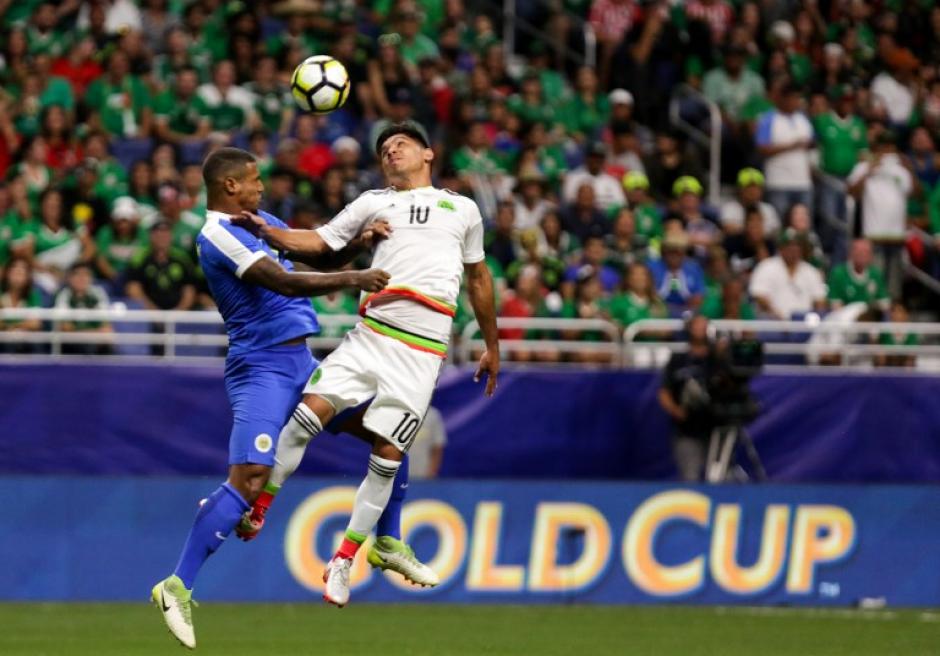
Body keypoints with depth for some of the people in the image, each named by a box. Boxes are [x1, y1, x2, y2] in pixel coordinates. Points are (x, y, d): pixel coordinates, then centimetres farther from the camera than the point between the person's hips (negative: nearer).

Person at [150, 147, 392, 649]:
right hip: (261, 366, -10)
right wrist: (351, 279, -22)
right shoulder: (218, 235, -13)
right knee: (251, 476, -22)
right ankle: (178, 586, -22)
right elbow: (283, 282, -22)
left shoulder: (263, 223, 17)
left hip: (299, 362, 10)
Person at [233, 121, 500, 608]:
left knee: (387, 456, -5)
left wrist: (492, 347, 26)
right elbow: (316, 242, 11)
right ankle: (258, 508, -2)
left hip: (423, 349, -1)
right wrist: (266, 232, -7)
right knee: (312, 408, -17)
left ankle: (343, 562, 4)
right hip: (370, 334, 1)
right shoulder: (373, 203, 17)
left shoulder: (463, 210, 18)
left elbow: (478, 278, 25)